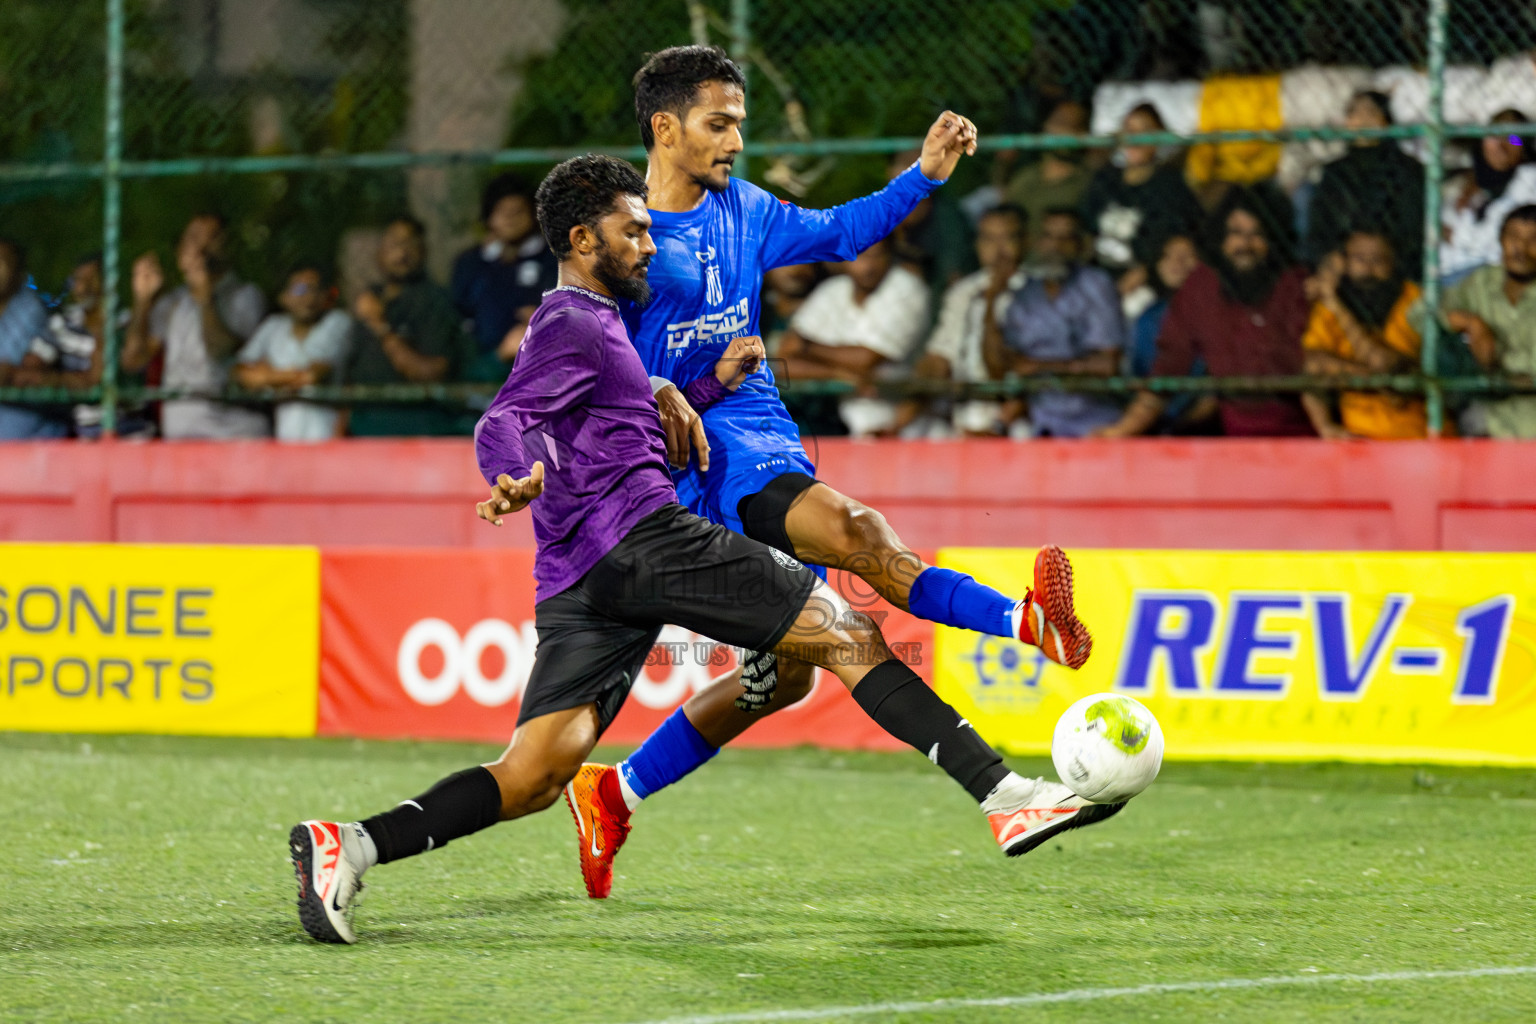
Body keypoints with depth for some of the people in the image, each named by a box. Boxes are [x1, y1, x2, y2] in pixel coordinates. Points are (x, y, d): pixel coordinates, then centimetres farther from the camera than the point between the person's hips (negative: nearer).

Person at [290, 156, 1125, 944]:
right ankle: (1003, 794, -14)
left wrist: (711, 385, 30)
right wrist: (520, 477, -36)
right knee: (844, 632, -8)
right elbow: (502, 424, -15)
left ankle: (350, 846, -19)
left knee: (533, 777, -3)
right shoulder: (571, 325, 0)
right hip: (640, 536, -10)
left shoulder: (592, 325, 31)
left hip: (580, 580, 10)